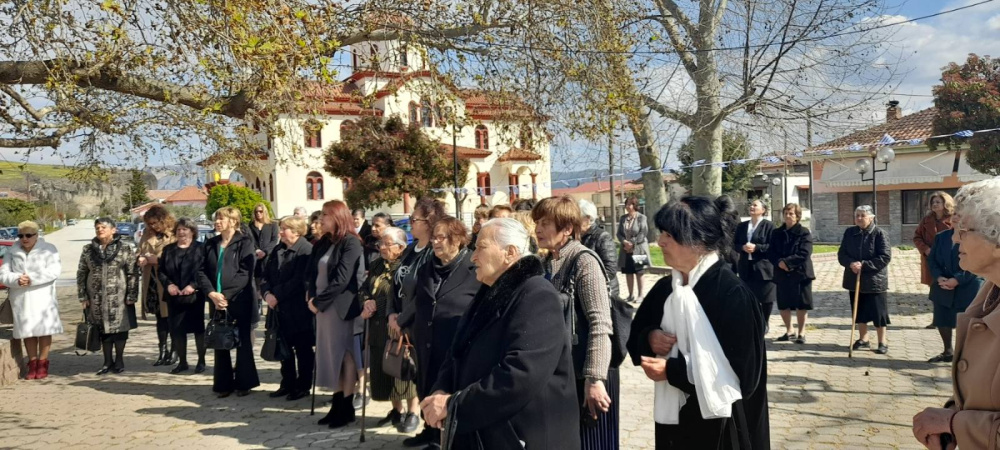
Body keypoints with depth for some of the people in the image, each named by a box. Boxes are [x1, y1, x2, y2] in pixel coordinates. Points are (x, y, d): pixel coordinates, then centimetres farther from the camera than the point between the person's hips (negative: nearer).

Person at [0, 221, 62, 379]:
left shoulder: (48, 250, 0)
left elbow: (54, 270, -13)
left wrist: (31, 278, -20)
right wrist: (17, 280, -17)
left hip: (43, 297, -3)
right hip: (20, 299, 3)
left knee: (44, 329, -2)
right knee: (27, 331, 5)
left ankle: (42, 364, 6)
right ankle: (32, 365, 13)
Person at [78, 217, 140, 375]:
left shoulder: (125, 249, -2)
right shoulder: (88, 250, 7)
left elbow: (133, 273, -5)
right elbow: (81, 273, 8)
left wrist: (131, 296, -10)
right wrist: (83, 296, 2)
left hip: (118, 297, -3)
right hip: (96, 298, 3)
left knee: (119, 327, 4)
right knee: (103, 329, 8)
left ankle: (119, 360, 18)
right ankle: (107, 361, 20)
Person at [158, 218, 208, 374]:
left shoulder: (200, 248, -1)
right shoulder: (168, 249, 13)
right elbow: (161, 271, 10)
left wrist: (193, 285, -19)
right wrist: (168, 284, -7)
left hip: (194, 295, -4)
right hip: (174, 296, 4)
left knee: (198, 327, 1)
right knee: (177, 329, 6)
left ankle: (201, 361, 12)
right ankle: (182, 362, 17)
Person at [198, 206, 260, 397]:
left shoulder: (245, 242, -4)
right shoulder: (210, 244, 12)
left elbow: (245, 273, -12)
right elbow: (202, 271, 6)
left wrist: (226, 294, -16)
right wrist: (212, 293, -10)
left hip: (240, 300, -5)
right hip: (216, 301, 5)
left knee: (242, 343, 3)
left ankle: (244, 383, 12)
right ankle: (223, 384, 16)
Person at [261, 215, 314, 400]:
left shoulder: (306, 250, -13)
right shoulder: (277, 249, 11)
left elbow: (299, 281, -19)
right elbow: (266, 275, 11)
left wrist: (277, 295, -17)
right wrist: (267, 293, -8)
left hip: (299, 310, -7)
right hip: (279, 308, 7)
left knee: (303, 350, 5)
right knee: (284, 348, 15)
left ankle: (303, 386, 15)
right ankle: (288, 384, 26)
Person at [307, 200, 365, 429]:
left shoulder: (351, 243, -12)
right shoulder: (323, 242, 13)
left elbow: (341, 279, -18)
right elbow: (312, 272, 10)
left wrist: (318, 301, -14)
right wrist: (312, 297, -6)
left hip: (341, 307, -7)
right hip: (323, 305, 7)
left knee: (343, 354, 0)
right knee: (330, 354, 10)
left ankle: (347, 408, 9)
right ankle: (338, 404, 19)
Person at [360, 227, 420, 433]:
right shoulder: (377, 265, 13)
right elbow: (365, 288, 12)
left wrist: (376, 305, -15)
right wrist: (366, 302, -9)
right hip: (378, 327, 8)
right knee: (384, 370, 11)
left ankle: (413, 413, 10)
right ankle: (397, 410, 26)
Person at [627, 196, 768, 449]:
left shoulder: (732, 293, -17)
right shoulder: (665, 288, 4)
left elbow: (740, 370, -19)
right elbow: (635, 334, 15)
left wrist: (673, 370, -20)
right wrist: (649, 338, -8)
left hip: (718, 423, -6)